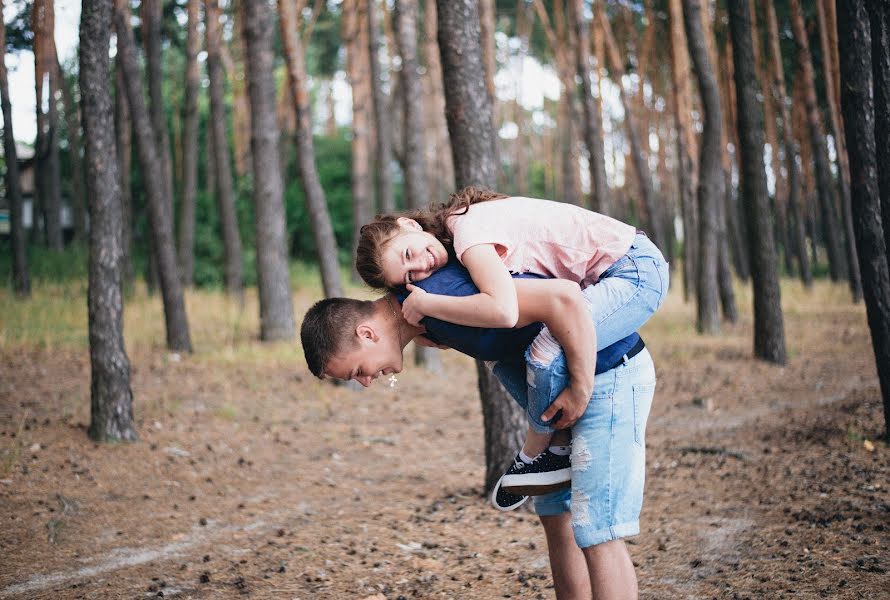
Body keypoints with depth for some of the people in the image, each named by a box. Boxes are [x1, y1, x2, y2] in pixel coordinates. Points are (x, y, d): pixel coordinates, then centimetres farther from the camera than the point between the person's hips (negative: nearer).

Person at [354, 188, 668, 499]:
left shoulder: (468, 229, -21)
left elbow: (503, 311, -36)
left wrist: (425, 303, -24)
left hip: (637, 270, -10)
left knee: (546, 351, -27)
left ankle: (537, 452, -2)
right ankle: (559, 444, 16)